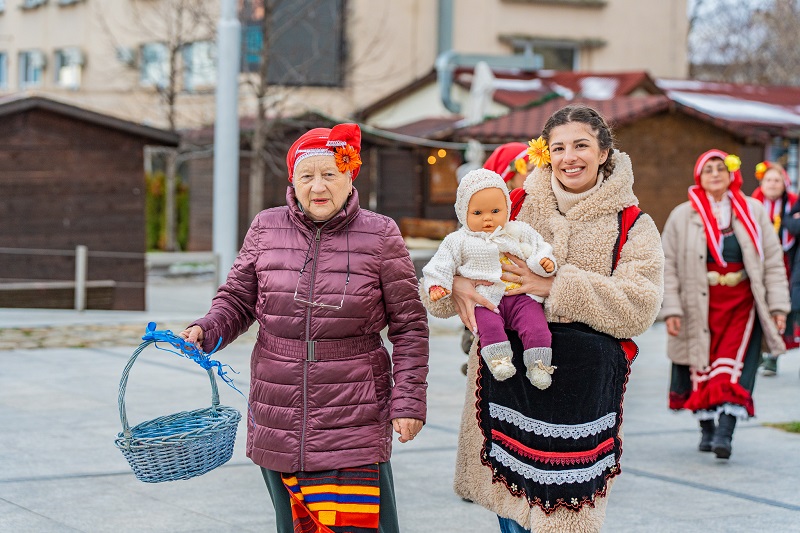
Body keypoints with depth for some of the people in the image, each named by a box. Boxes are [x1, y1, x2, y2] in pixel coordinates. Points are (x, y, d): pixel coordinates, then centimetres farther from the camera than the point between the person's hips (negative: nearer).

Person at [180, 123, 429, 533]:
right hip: (278, 419, 3)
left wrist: (408, 402, -4)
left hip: (354, 422, -3)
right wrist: (206, 331, -8)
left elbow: (409, 326, 2)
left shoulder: (379, 236, -1)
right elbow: (237, 299, 13)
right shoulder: (266, 229, 5)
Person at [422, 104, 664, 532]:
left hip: (583, 391, -2)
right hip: (508, 379, 2)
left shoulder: (633, 227, 4)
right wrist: (457, 285, -14)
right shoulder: (515, 208, 10)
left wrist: (555, 285, -17)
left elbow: (639, 306, -9)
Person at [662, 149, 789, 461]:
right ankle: (707, 428, 19)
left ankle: (725, 432, -19)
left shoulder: (753, 212, 5)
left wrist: (778, 306, 0)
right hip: (700, 305, 0)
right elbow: (668, 266, 1)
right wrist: (671, 310, -6)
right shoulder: (683, 216, 2)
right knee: (702, 368, 4)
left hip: (742, 303, 0)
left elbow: (773, 260, 6)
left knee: (733, 368, -13)